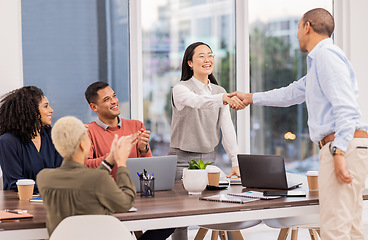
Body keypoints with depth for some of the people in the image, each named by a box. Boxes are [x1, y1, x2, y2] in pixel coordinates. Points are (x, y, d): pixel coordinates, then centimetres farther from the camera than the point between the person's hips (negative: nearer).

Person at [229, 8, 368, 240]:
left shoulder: (326, 55, -7)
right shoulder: (319, 60, 27)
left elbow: (344, 106, -19)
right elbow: (291, 93, 40)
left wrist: (339, 152, -26)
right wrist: (251, 97, 49)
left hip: (344, 145, -11)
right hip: (343, 148, 11)